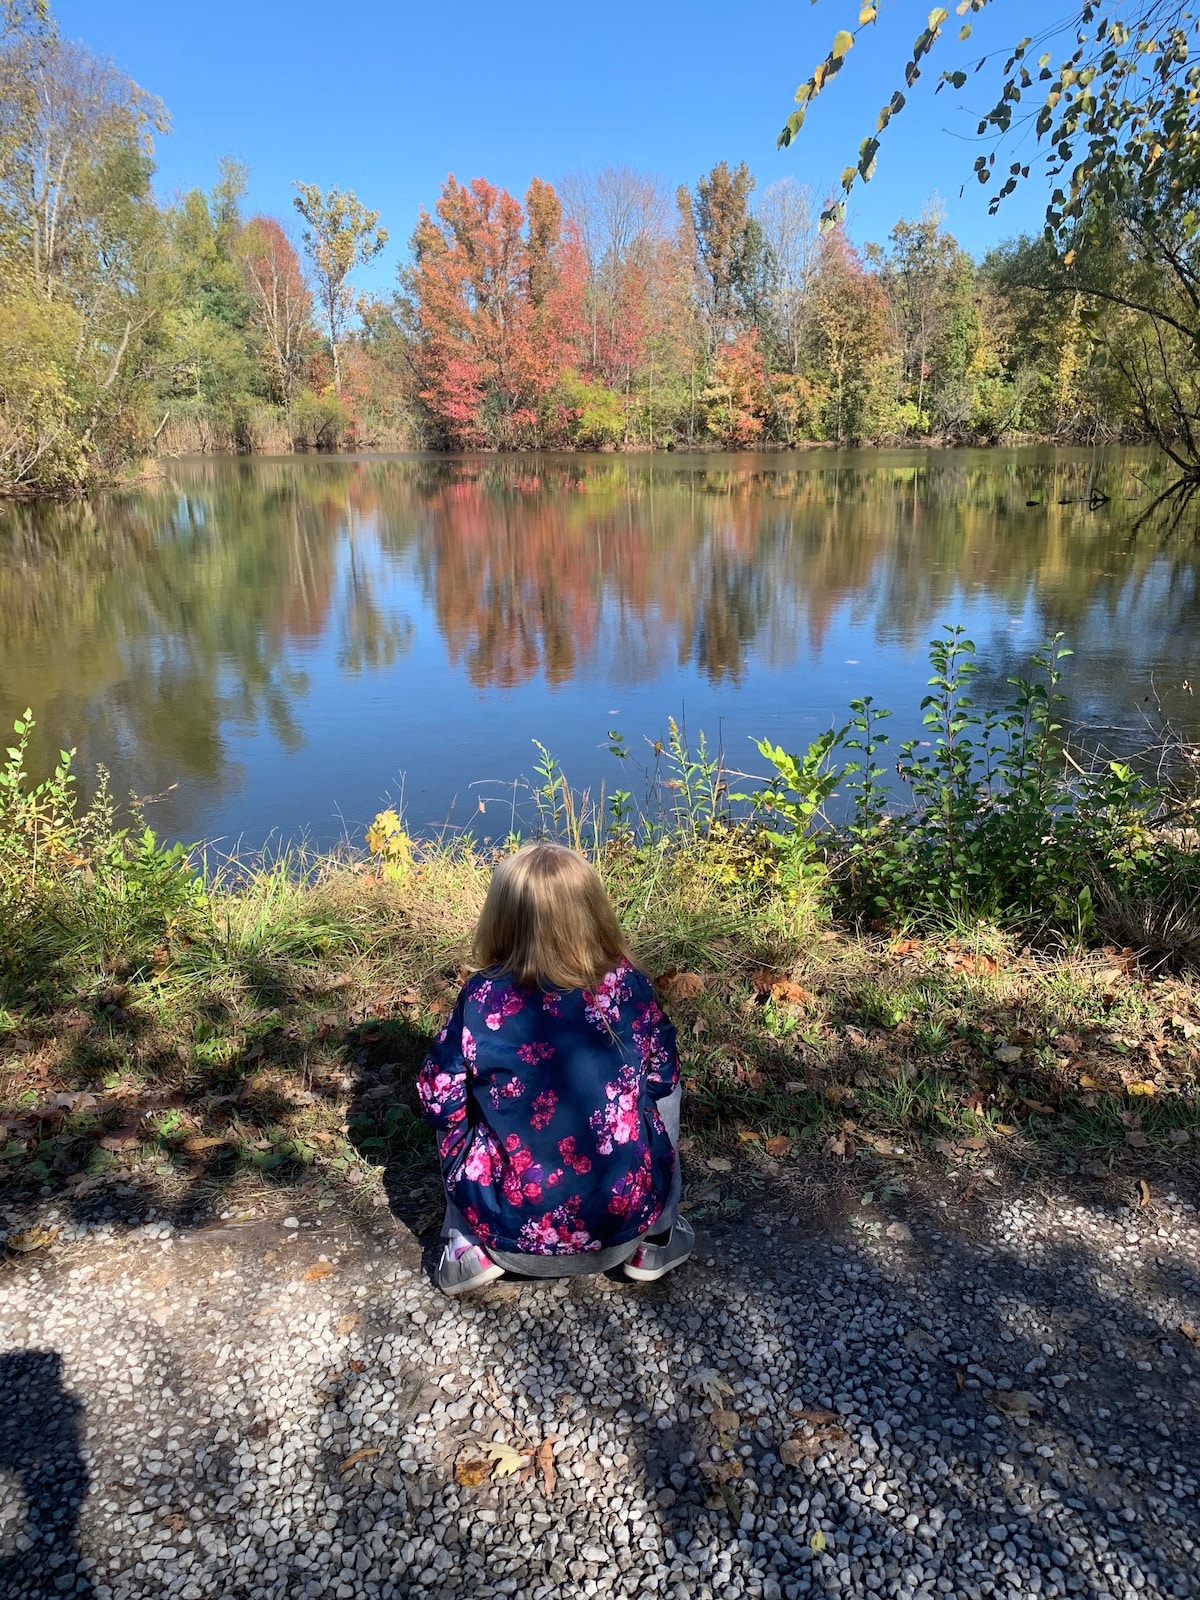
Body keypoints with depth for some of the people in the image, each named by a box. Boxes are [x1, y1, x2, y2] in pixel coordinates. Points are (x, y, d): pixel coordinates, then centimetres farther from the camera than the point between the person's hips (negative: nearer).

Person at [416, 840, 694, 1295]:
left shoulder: (482, 997, -13)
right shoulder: (625, 983, -10)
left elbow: (438, 1099, -2)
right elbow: (662, 1077, 4)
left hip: (506, 1226, 0)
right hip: (625, 1215, 0)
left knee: (456, 1122, 26)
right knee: (661, 1089, 24)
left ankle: (468, 1248, 17)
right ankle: (656, 1240, 24)